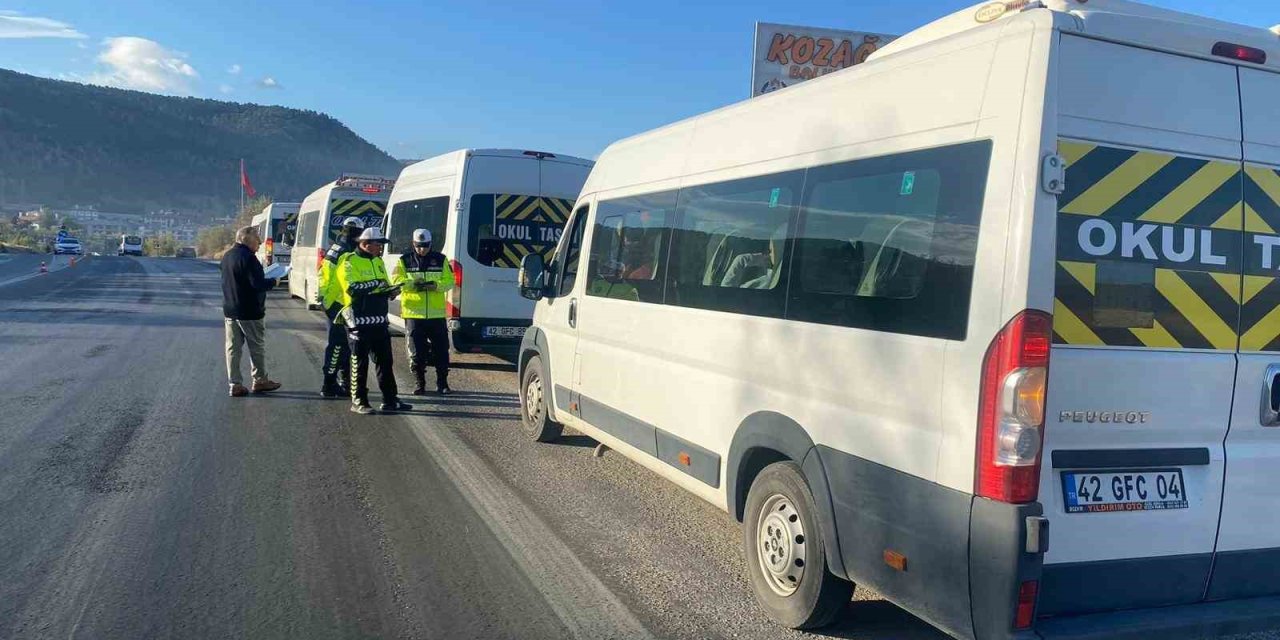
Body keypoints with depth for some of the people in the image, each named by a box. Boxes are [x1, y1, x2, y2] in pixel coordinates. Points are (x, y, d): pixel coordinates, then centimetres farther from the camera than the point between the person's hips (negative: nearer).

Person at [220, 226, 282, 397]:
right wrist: (273, 281, -5)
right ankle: (260, 381, 19)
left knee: (233, 347, 8)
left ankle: (235, 384, 9)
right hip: (249, 312, -8)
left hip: (229, 310, 8)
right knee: (258, 347, 8)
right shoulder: (248, 257, -18)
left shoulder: (227, 255, 10)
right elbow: (258, 284, -24)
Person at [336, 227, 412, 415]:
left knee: (385, 360, 9)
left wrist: (390, 291, 1)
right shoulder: (349, 262, -9)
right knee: (360, 362, 1)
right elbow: (352, 288, -22)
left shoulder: (377, 261, 16)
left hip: (379, 320, 7)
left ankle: (390, 400, 16)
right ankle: (359, 401, 9)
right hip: (359, 320, -7)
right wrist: (375, 283, -20)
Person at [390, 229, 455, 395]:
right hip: (413, 314, -1)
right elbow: (396, 281, -3)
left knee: (441, 350, 3)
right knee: (416, 353, 4)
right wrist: (412, 284, -21)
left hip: (436, 314, 1)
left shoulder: (441, 260, 8)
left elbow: (449, 281, 4)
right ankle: (420, 384, 15)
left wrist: (436, 285, -16)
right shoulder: (404, 261, 6)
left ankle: (442, 384, 14)